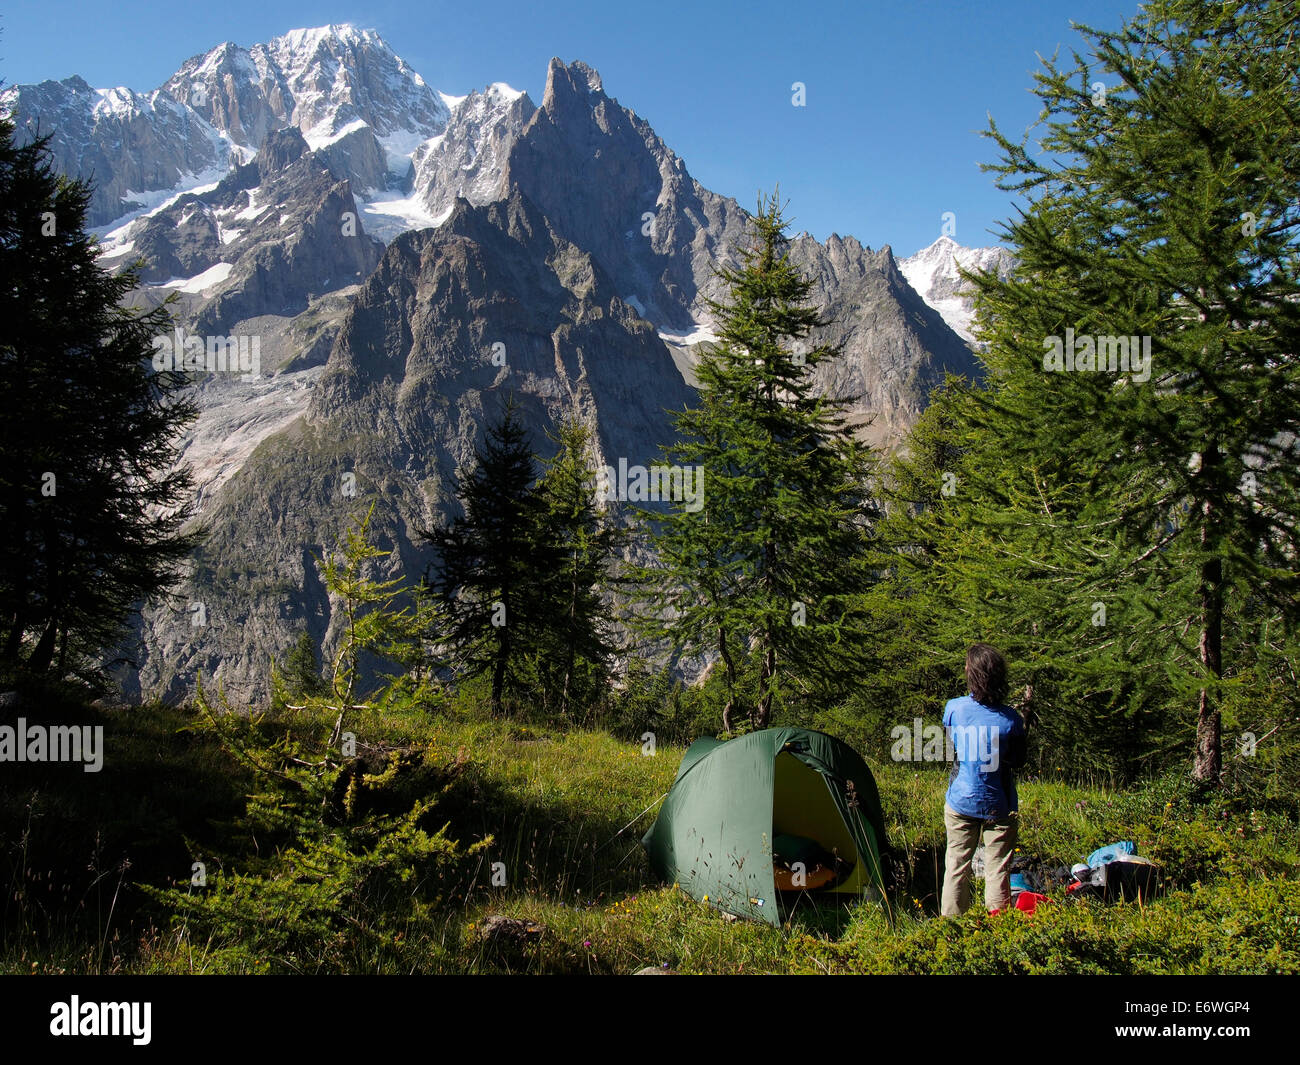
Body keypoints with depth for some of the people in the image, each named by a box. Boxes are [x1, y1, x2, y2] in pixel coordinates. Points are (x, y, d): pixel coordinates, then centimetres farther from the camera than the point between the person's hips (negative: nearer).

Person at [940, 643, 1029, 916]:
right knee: (997, 870, 8)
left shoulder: (954, 708, -12)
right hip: (999, 806, -2)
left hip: (960, 802, 2)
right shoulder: (1011, 719, -16)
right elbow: (1018, 761, -1)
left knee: (956, 866, 12)